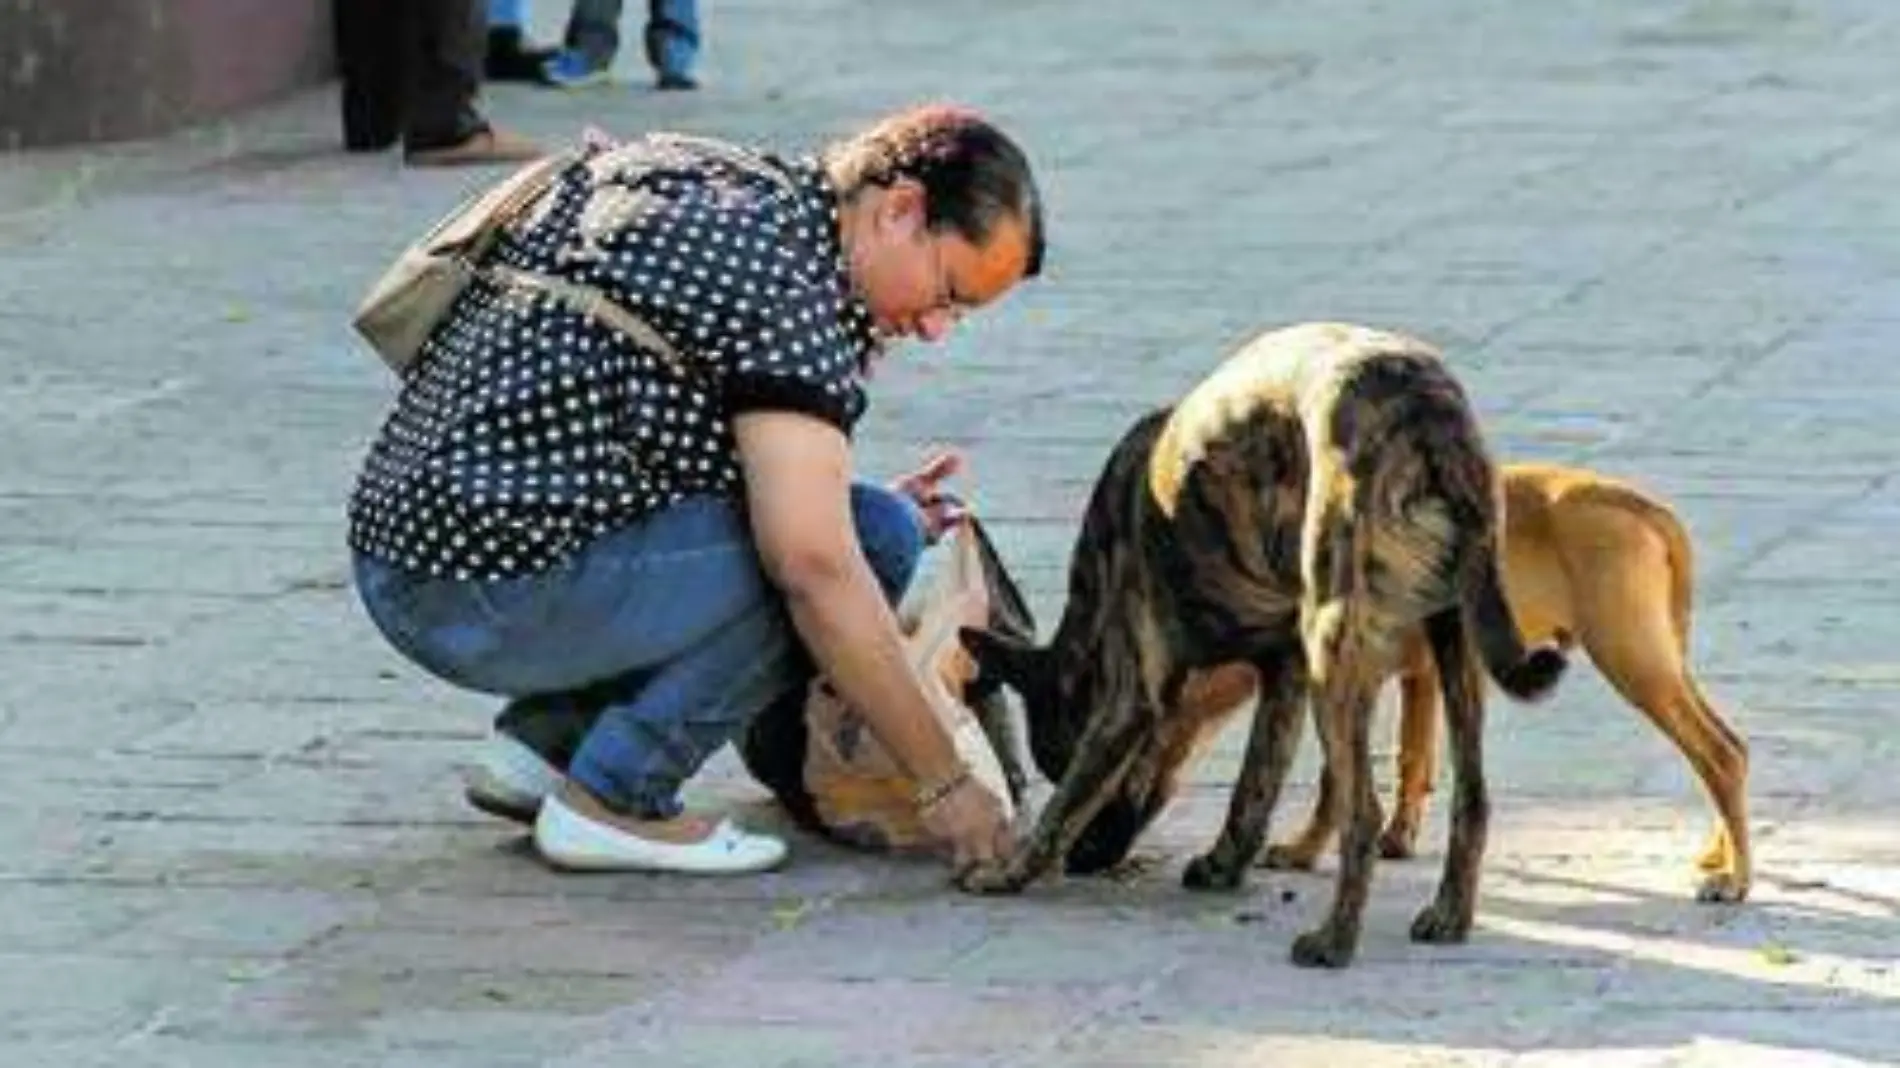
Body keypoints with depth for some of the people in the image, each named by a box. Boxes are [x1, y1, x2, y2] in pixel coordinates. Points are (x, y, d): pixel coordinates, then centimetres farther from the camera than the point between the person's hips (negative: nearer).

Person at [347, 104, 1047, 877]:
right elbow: (815, 565, -19)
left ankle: (542, 739, 12)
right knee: (871, 539, -9)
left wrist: (847, 507, 18)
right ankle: (616, 798, -6)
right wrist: (944, 784, -13)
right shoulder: (785, 271, -13)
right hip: (498, 598, -10)